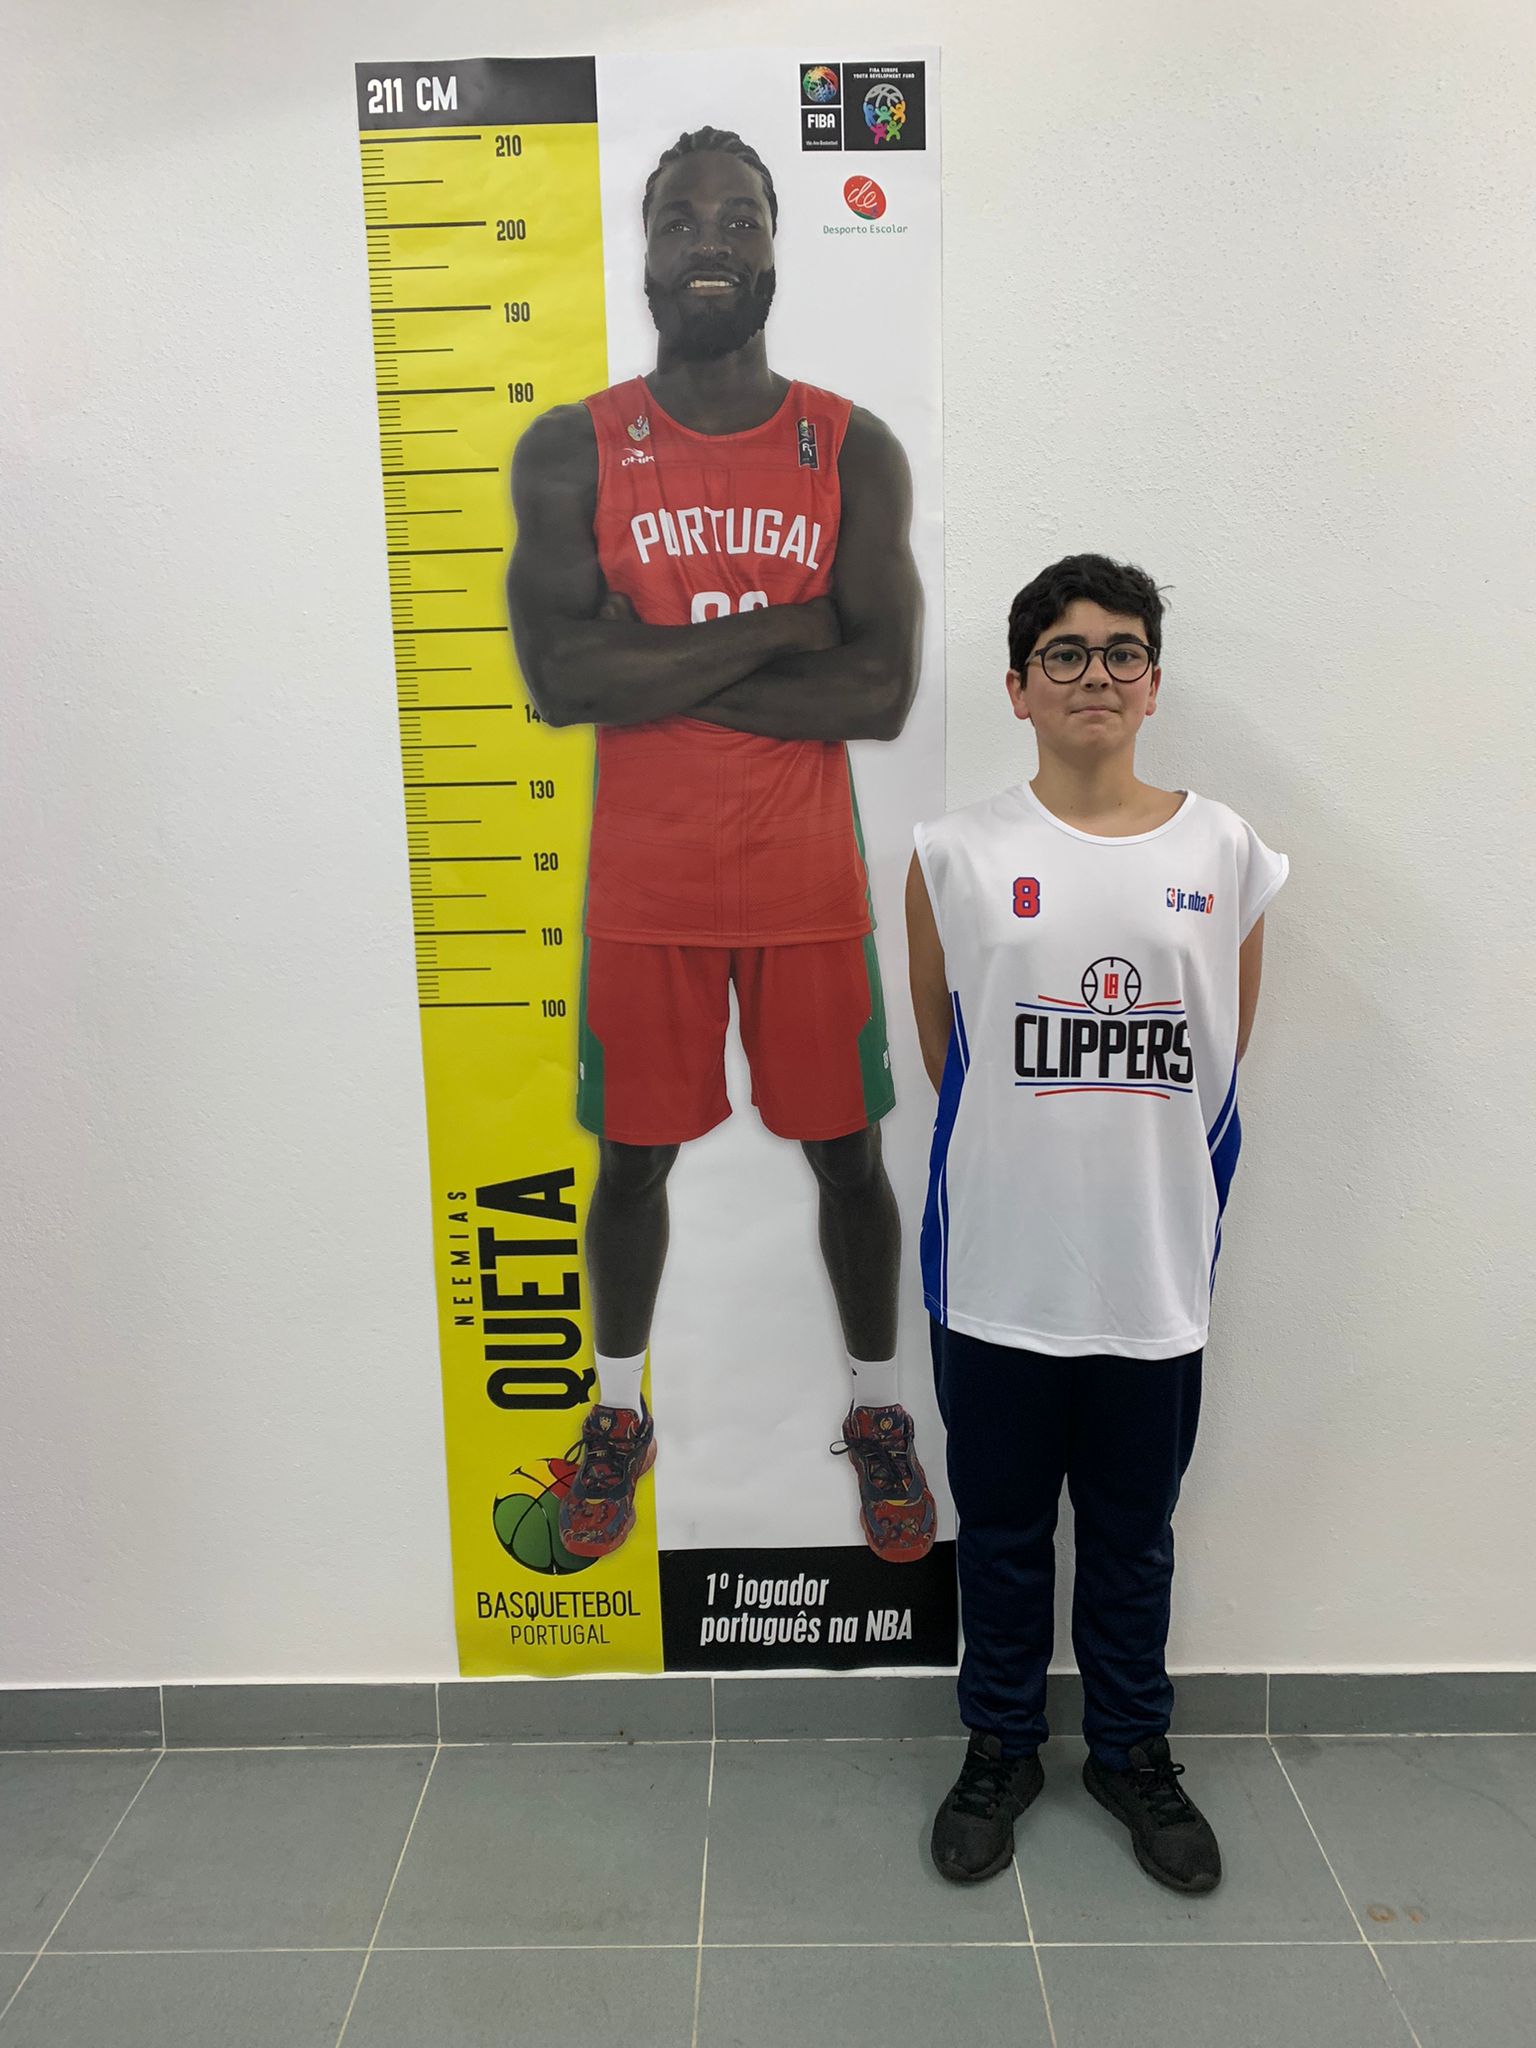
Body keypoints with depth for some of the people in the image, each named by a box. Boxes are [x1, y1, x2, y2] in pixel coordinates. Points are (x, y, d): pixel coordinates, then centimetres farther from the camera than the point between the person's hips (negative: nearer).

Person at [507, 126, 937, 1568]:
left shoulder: (854, 454, -1)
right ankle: (618, 1414, 36)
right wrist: (770, 630, -16)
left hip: (810, 883, 0)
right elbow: (557, 679, -15)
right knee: (631, 1156, 12)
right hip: (644, 889, 0)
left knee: (848, 1158, 10)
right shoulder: (569, 453, -1)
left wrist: (662, 671, -16)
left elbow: (882, 693, -12)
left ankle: (876, 1412, 34)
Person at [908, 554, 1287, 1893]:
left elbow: (1224, 1063, 6)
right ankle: (1000, 1748, 38)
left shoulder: (1226, 853, 0)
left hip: (1156, 1279, 1)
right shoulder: (956, 857, -4)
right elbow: (942, 1054, 3)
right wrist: (1034, 1152, 4)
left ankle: (1135, 1752, 41)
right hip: (998, 1276, -1)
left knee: (1135, 1537, 18)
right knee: (1002, 1533, 16)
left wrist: (1135, 1171, 6)